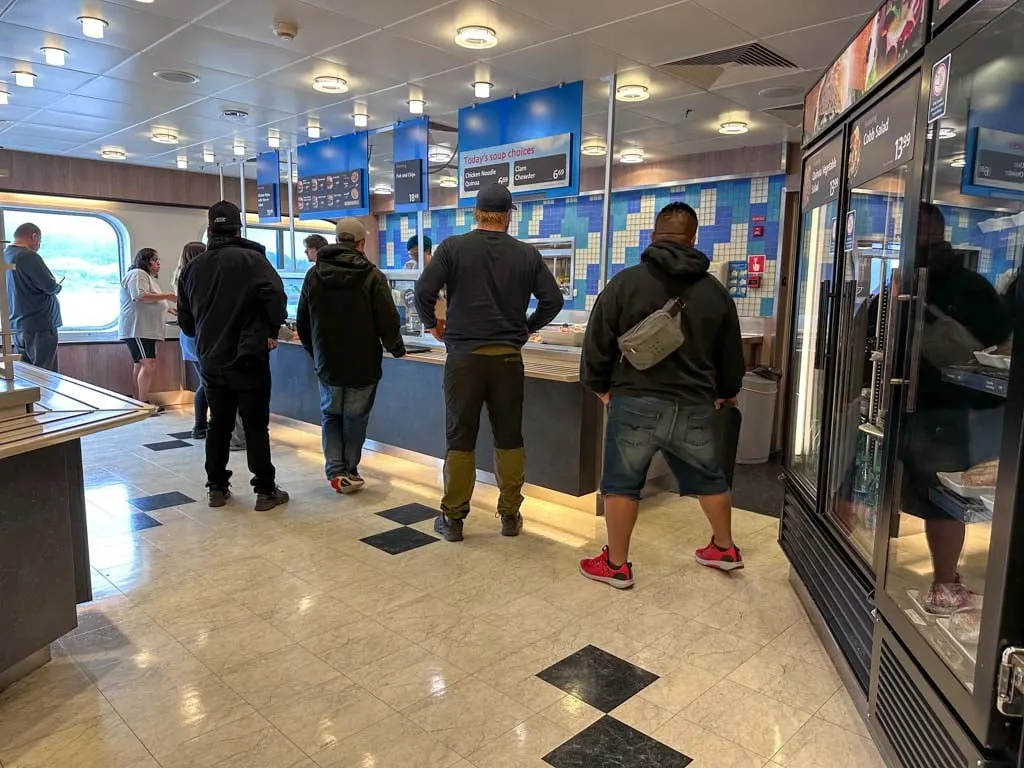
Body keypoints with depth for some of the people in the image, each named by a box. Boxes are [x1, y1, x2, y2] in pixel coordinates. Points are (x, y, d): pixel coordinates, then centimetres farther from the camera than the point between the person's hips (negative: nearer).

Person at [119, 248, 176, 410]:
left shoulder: (148, 277, 25)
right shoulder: (137, 274, -8)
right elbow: (140, 297, -22)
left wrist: (167, 307, 21)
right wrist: (166, 296, -16)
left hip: (145, 330, 11)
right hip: (137, 329, -11)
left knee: (140, 365, 9)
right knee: (149, 364, -18)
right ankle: (144, 403, -19)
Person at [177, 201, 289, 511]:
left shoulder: (193, 267, 9)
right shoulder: (251, 258, -9)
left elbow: (184, 318, 13)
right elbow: (276, 296, -21)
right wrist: (272, 331, -7)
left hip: (210, 360, 5)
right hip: (247, 358, -5)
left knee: (218, 424, 14)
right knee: (256, 426, 1)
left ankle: (217, 488, 20)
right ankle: (265, 491, 6)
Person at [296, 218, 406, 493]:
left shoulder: (314, 274, 1)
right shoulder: (371, 275, -12)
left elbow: (302, 323, 8)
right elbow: (388, 321, -12)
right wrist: (397, 349, 5)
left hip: (327, 363, 3)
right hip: (362, 364, -2)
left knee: (331, 416, 15)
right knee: (355, 418, 12)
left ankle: (336, 472, 5)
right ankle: (349, 471, 18)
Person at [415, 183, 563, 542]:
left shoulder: (453, 247, -3)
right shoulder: (527, 254, 3)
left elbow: (424, 290, -10)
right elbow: (553, 300, 3)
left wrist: (431, 323, 8)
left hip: (464, 354, -1)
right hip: (508, 356, 1)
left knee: (460, 438, 7)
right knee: (509, 437, 11)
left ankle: (453, 518, 14)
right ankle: (510, 516, 19)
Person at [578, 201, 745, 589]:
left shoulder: (626, 281, -5)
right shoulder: (715, 290, 6)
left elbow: (597, 340, -4)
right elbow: (731, 353, 15)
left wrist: (598, 385, 12)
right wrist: (726, 392, 32)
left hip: (635, 401, -3)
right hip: (694, 405, 4)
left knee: (621, 483, 8)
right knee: (710, 479, 22)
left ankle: (616, 565, 16)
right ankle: (725, 549, 38)